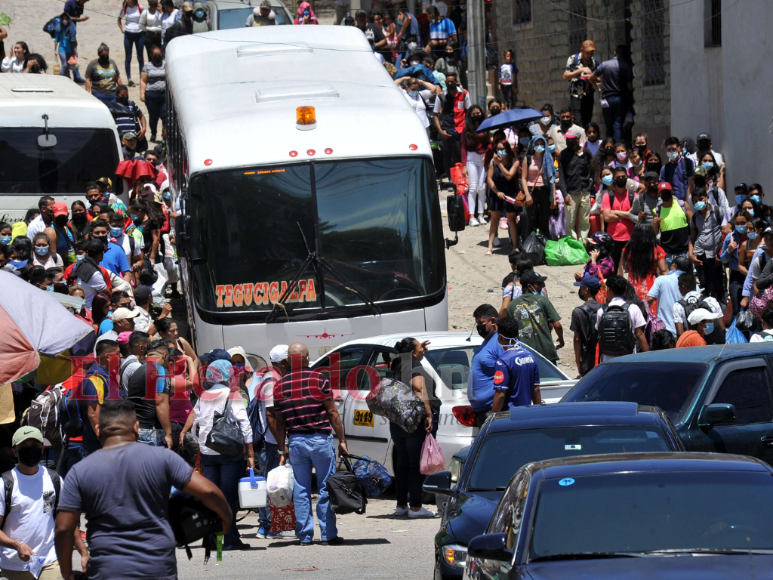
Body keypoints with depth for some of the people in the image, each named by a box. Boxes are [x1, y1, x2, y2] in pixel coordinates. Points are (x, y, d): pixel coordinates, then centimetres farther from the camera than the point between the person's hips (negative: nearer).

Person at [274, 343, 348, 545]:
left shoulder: (280, 385, 3)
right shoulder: (318, 379, -7)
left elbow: (280, 421, 7)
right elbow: (332, 412, -6)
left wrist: (282, 450, 13)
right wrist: (342, 440, 1)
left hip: (296, 442, 3)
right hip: (320, 440, -3)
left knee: (300, 491, 8)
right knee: (326, 489, 4)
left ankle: (304, 536, 7)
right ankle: (328, 535, 5)